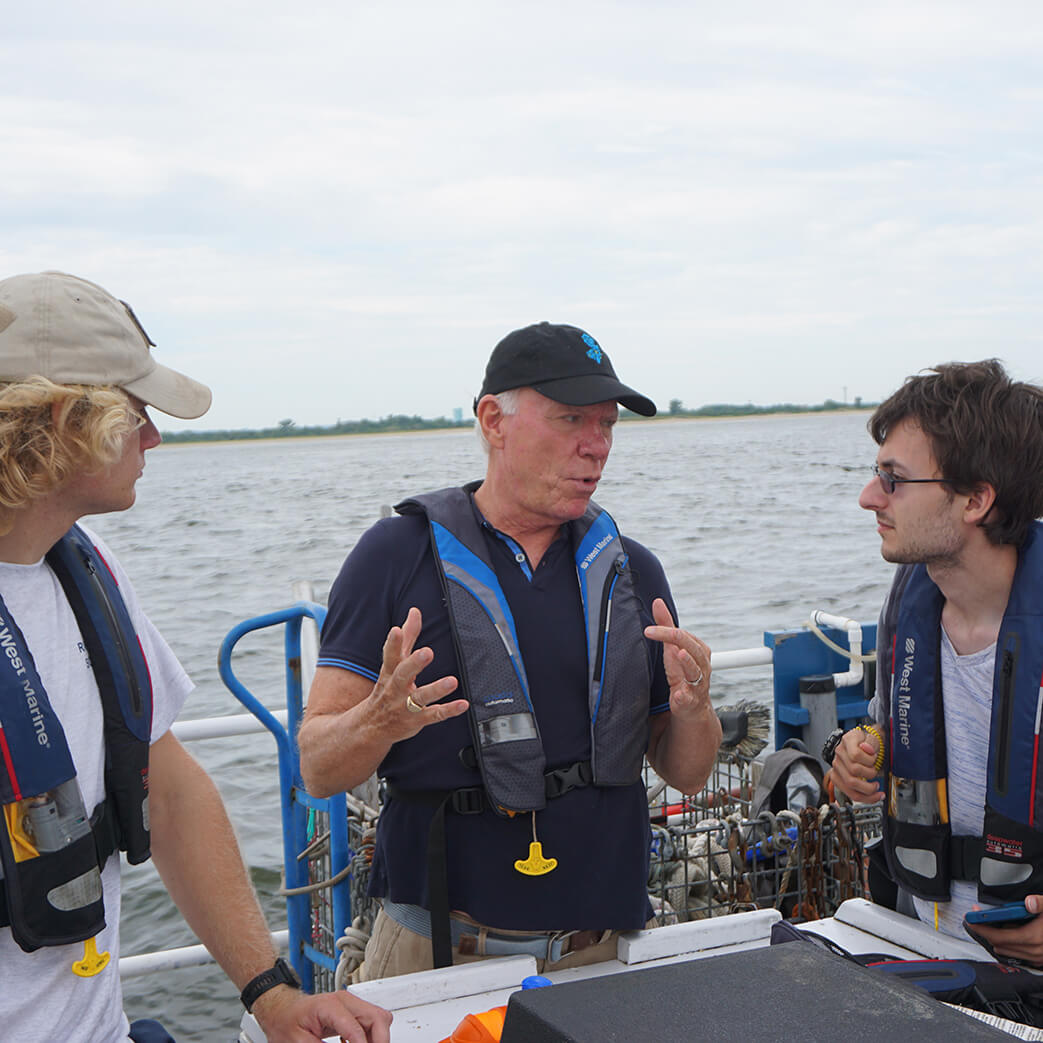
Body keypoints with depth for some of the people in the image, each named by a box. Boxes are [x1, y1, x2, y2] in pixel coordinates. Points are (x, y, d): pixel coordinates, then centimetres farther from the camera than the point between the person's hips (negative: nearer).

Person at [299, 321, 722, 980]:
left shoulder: (631, 572, 6)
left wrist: (692, 711, -13)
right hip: (435, 951, -3)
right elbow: (318, 770, -9)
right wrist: (380, 722, -30)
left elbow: (685, 774, 9)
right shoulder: (399, 554, -6)